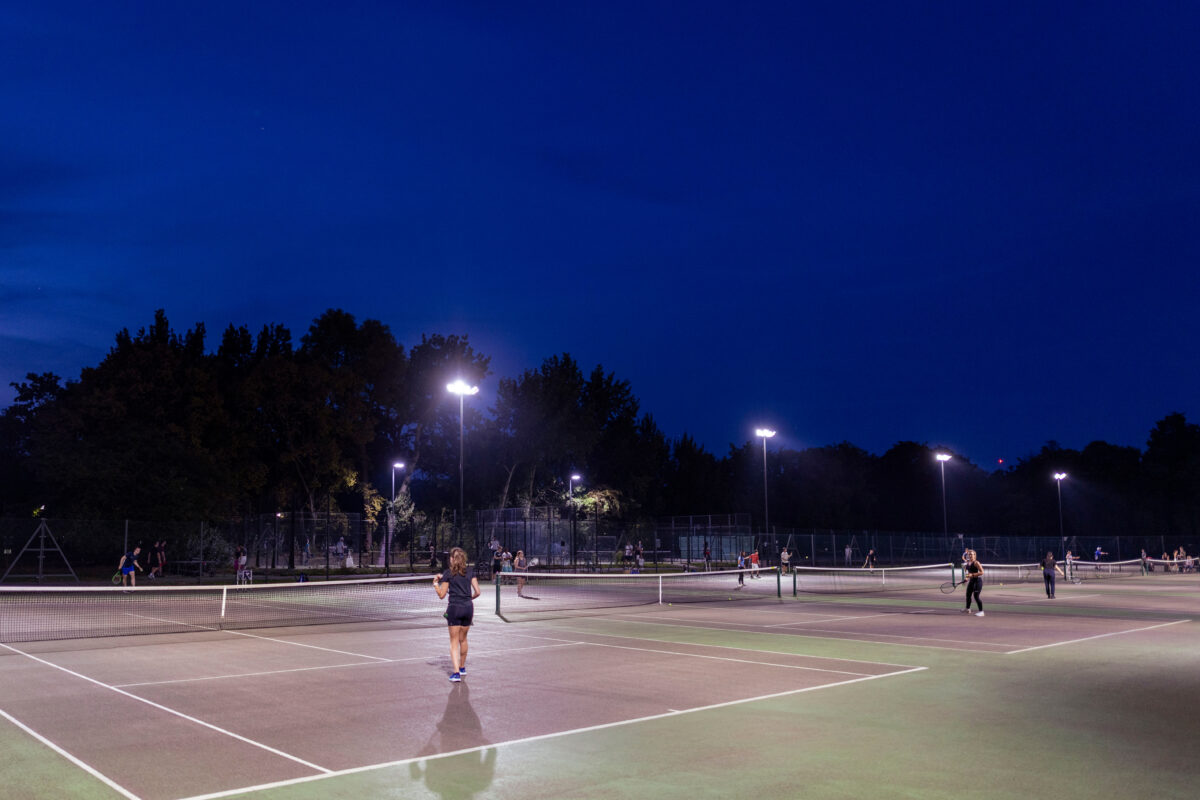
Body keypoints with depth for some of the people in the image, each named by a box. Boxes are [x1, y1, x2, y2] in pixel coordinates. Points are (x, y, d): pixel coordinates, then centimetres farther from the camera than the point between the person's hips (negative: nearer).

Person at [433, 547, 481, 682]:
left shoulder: (448, 573, -4)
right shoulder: (470, 571, 5)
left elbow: (441, 595, -3)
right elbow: (477, 592, 1)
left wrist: (435, 582, 10)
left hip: (454, 608, -4)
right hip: (468, 607, 4)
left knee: (454, 642, 0)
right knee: (463, 639, 21)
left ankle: (456, 672, -12)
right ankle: (462, 667, 35)